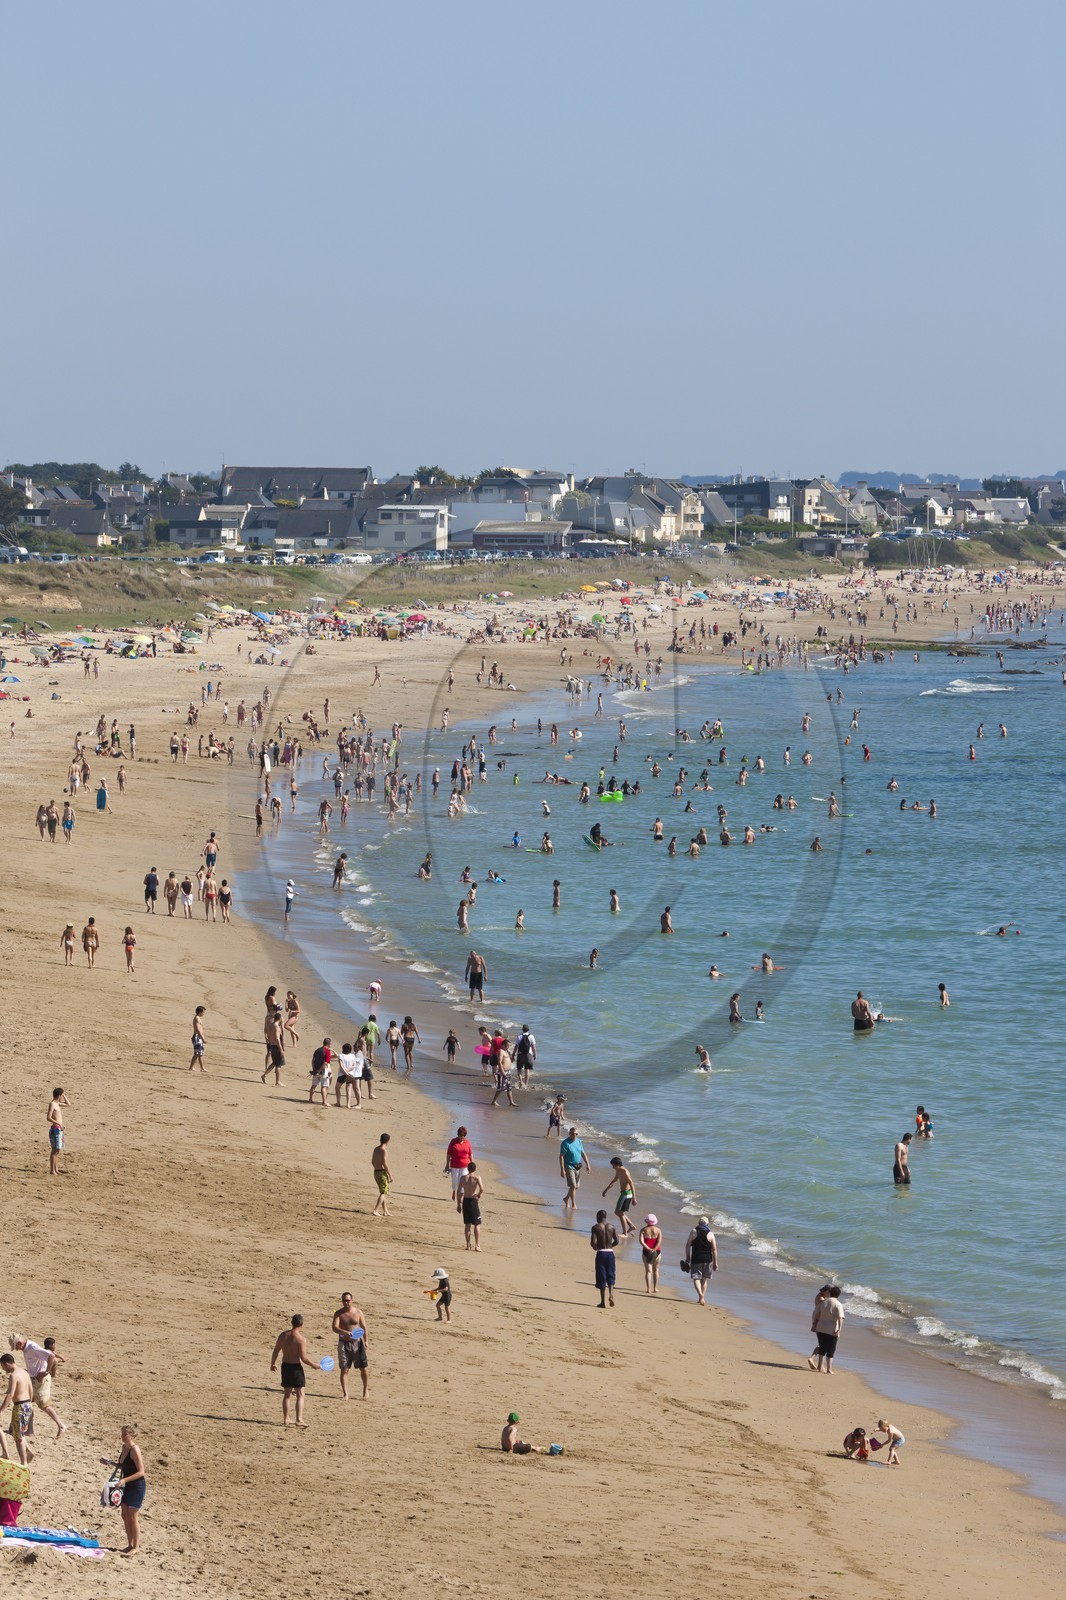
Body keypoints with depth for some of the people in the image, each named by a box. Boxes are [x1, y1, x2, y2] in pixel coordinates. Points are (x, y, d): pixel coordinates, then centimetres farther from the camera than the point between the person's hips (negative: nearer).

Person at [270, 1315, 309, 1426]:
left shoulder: (283, 1335, 1)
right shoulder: (301, 1339, -16)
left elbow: (275, 1351, 8)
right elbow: (303, 1357, -17)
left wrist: (273, 1364, 22)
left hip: (285, 1366, 6)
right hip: (296, 1367, -6)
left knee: (287, 1394, 17)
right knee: (300, 1395, -1)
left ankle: (285, 1419, 23)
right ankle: (299, 1419, -12)